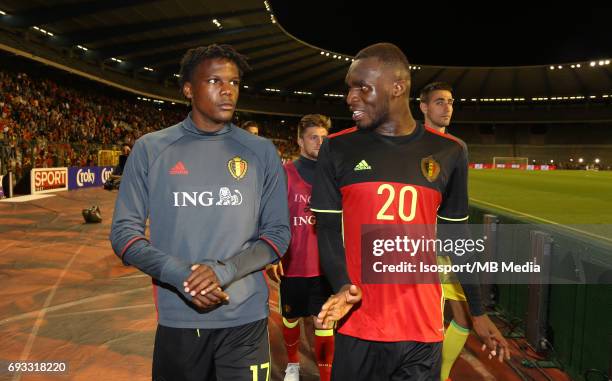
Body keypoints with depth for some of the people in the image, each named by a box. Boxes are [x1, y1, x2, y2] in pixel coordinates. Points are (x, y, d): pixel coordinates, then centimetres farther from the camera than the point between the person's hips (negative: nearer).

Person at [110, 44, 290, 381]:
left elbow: (278, 233, 0)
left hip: (246, 319, 0)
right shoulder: (150, 149, -1)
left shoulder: (261, 152, 0)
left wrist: (224, 270, -17)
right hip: (176, 320, 0)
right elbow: (124, 231, -1)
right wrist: (180, 274, -17)